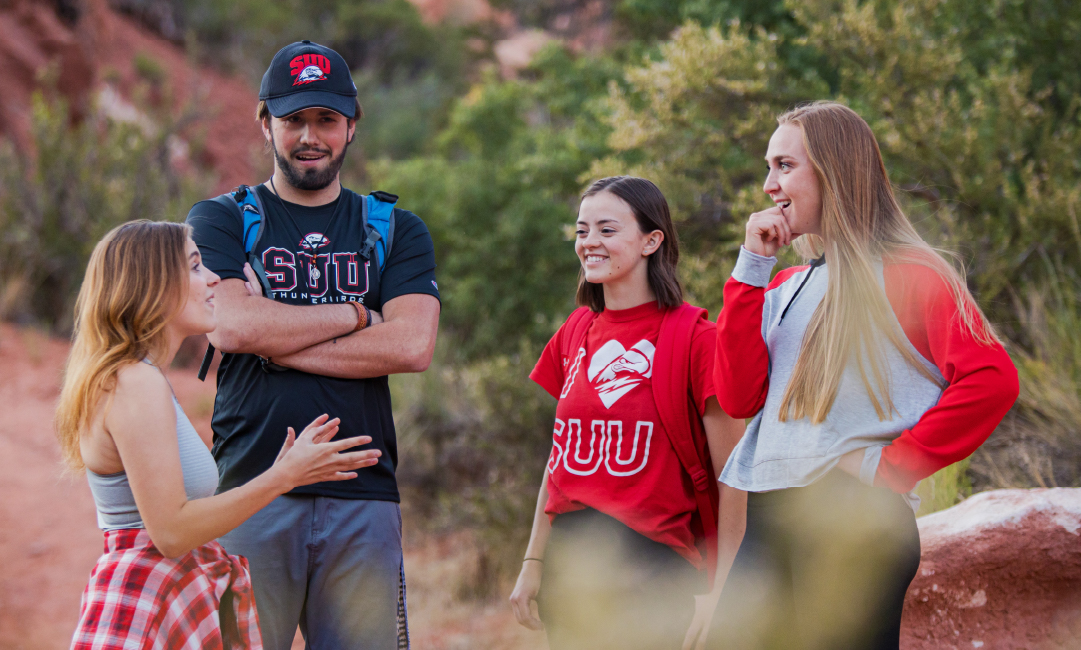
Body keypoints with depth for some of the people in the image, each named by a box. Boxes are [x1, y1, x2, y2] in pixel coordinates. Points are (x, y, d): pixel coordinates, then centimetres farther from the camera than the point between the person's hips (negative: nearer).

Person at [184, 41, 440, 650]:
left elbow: (413, 346, -2)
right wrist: (355, 314, 0)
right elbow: (229, 325, -8)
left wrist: (277, 339, -6)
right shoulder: (220, 221, 10)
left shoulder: (398, 231, 15)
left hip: (364, 495, 2)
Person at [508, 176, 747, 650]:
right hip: (570, 558, 6)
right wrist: (533, 562, 13)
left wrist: (720, 592, -14)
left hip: (654, 564, -6)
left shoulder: (693, 337, -8)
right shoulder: (575, 334, 10)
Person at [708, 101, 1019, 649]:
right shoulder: (784, 288, 18)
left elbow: (992, 379, -16)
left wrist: (891, 466, -14)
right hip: (768, 525, 6)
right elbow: (739, 396, 4)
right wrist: (752, 268, 2)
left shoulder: (909, 277, -2)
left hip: (858, 526, -6)